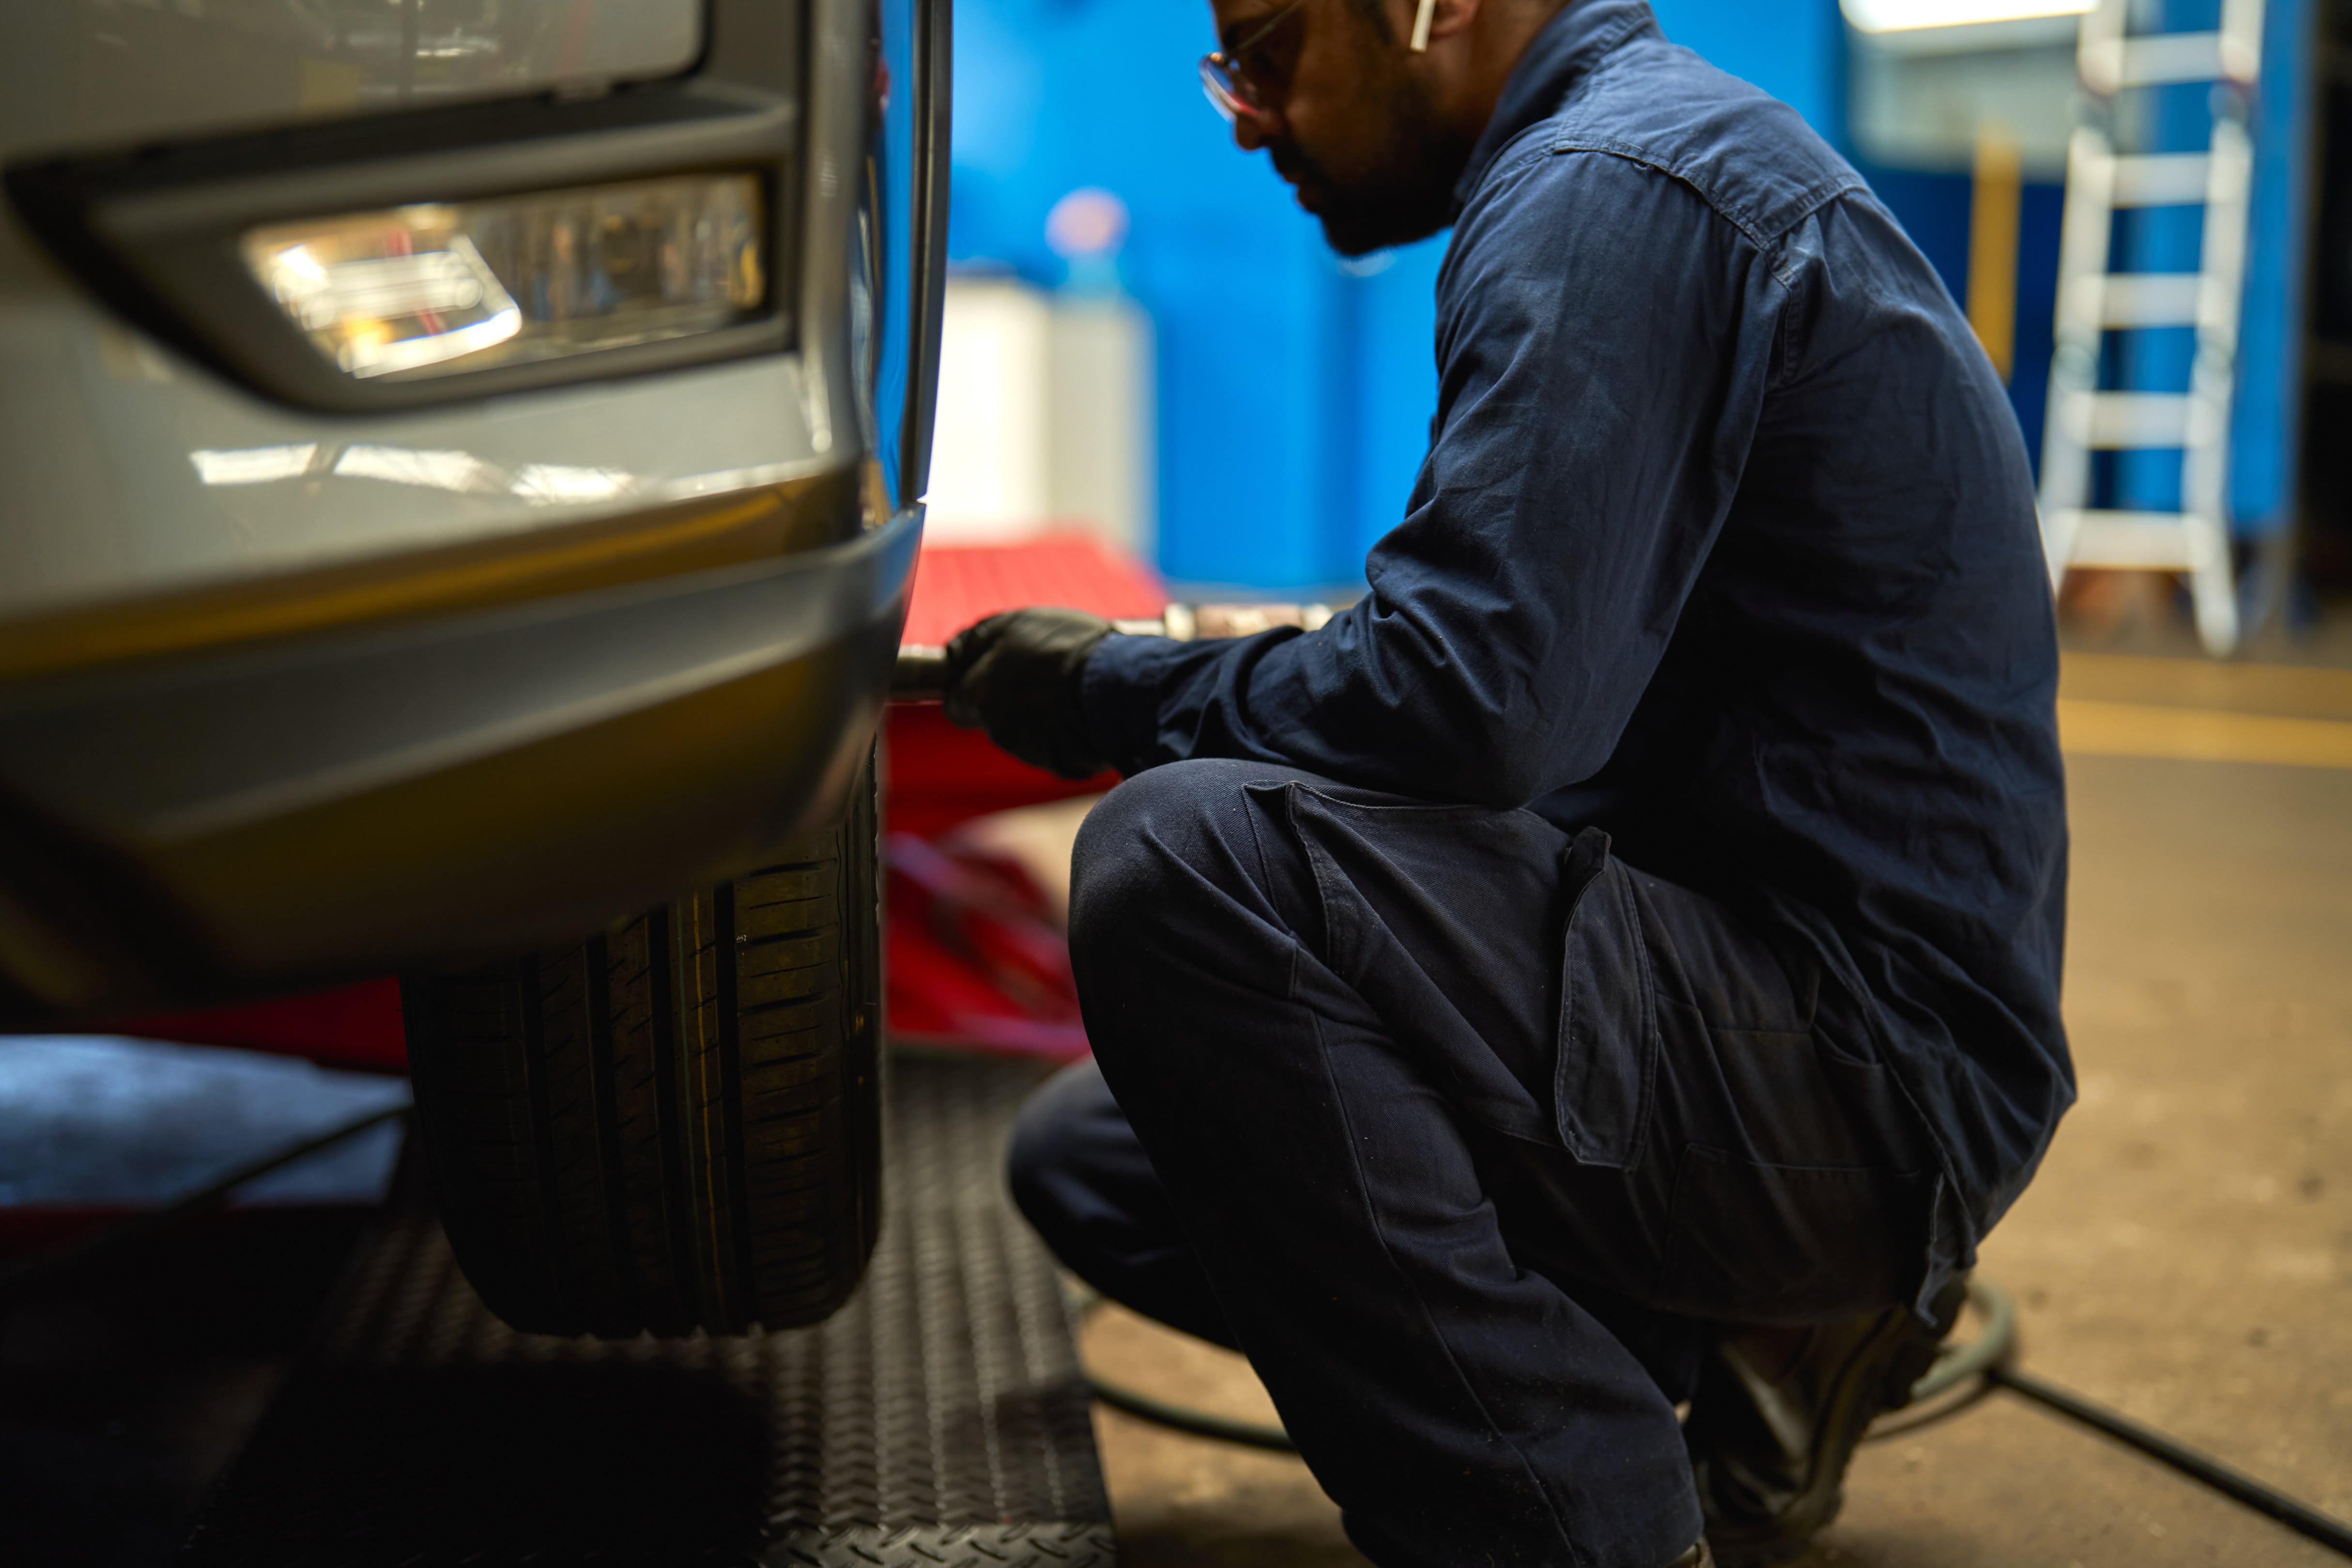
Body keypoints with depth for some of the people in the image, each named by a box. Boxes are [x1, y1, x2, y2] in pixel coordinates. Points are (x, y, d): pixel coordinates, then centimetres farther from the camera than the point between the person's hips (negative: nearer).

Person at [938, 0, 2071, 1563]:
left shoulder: (1610, 185, -16)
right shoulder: (1618, 160, 17)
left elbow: (1469, 699, -26)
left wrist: (1116, 686, -9)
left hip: (1862, 1060, -10)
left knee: (1181, 860, -27)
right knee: (1089, 1157, 12)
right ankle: (1727, 1344, 11)